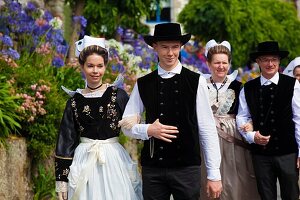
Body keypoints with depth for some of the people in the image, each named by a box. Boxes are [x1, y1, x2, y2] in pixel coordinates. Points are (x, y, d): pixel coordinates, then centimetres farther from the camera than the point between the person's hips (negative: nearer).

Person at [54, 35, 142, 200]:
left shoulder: (118, 95, 1)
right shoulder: (75, 101, 4)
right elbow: (66, 141, 5)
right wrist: (61, 179, 2)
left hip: (114, 160, -1)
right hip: (84, 160, 1)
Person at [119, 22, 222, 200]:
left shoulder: (196, 82, -1)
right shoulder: (143, 84, 6)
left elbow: (207, 129, -1)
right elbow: (126, 125, 10)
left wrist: (214, 175, -3)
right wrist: (148, 130, -11)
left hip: (187, 167, -2)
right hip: (152, 169, 2)